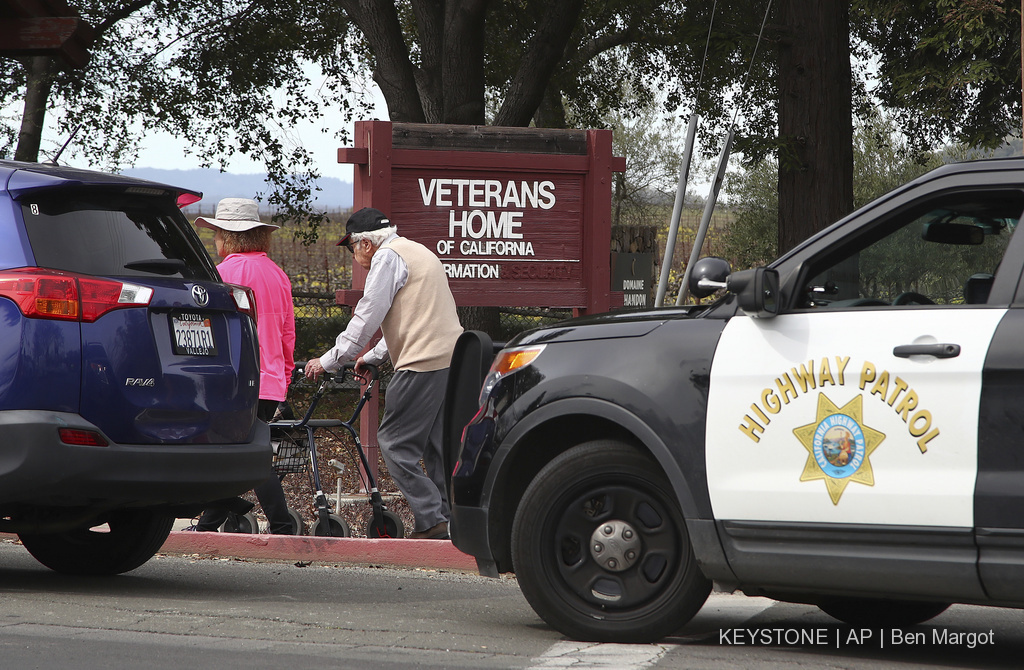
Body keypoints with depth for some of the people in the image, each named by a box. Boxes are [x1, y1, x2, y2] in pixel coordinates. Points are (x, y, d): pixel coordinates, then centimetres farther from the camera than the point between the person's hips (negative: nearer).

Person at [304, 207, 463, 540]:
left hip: (423, 363, -10)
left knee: (395, 443, -5)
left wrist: (328, 361, -1)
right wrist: (372, 357, 38)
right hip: (452, 359, 10)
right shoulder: (419, 252, 25)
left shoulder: (387, 257, -5)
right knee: (437, 445, 12)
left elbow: (367, 318, -8)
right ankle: (448, 518, 9)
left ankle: (431, 521, -10)